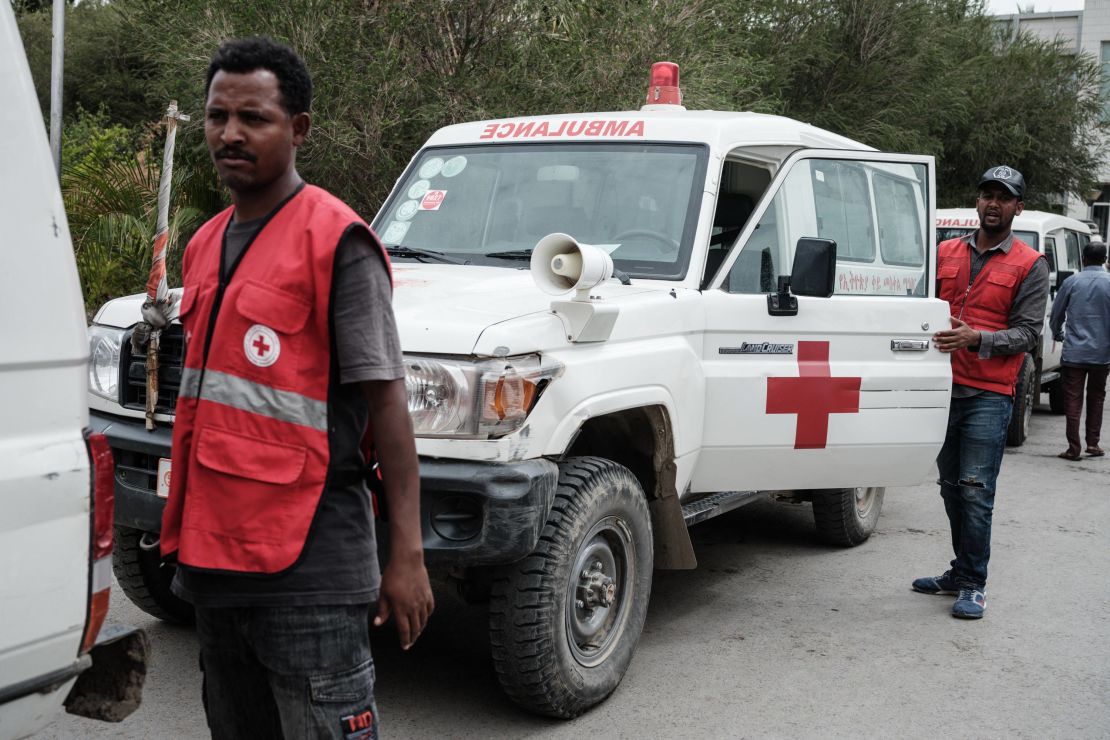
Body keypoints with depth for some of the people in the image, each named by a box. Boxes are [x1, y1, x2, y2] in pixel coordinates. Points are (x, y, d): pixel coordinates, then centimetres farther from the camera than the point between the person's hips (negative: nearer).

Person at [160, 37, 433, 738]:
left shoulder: (337, 241, -11)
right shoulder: (205, 245, 13)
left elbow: (385, 397, -14)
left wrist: (406, 554, -18)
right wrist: (187, 535, 20)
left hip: (308, 571, -8)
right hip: (214, 554, 8)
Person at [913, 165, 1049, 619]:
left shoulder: (1030, 266, 1)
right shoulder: (946, 253, 13)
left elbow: (1027, 333, -5)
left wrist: (976, 339, -20)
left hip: (988, 395, -4)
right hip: (944, 388, 4)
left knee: (975, 491, -8)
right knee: (951, 486, 11)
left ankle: (973, 585, 1)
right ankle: (961, 572, 24)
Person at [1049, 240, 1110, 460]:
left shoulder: (1072, 282, -3)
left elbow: (1056, 315, 6)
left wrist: (1058, 334, 25)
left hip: (1074, 352, -1)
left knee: (1073, 400, 2)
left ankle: (1073, 448, -1)